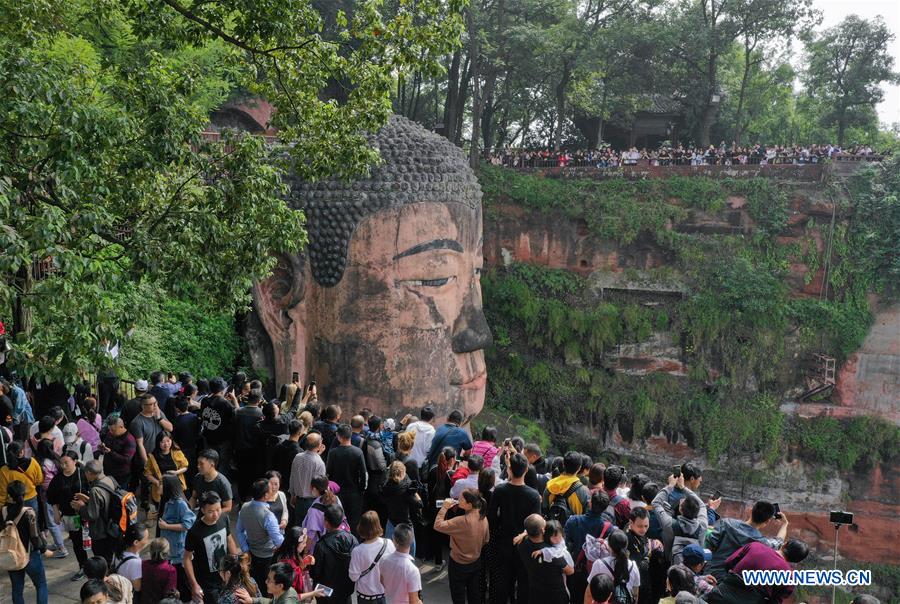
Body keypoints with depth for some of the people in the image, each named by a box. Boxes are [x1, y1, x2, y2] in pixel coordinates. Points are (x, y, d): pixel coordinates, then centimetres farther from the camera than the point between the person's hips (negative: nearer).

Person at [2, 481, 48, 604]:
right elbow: (35, 536, -17)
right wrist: (43, 550, 0)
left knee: (17, 589, 15)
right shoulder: (28, 512, -19)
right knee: (41, 585, 15)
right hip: (30, 555, -3)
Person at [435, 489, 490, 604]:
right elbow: (485, 540, 4)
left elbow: (438, 525, -30)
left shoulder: (462, 521, -32)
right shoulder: (483, 518, -10)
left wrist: (444, 508, -21)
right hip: (476, 563, 6)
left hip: (459, 564, -6)